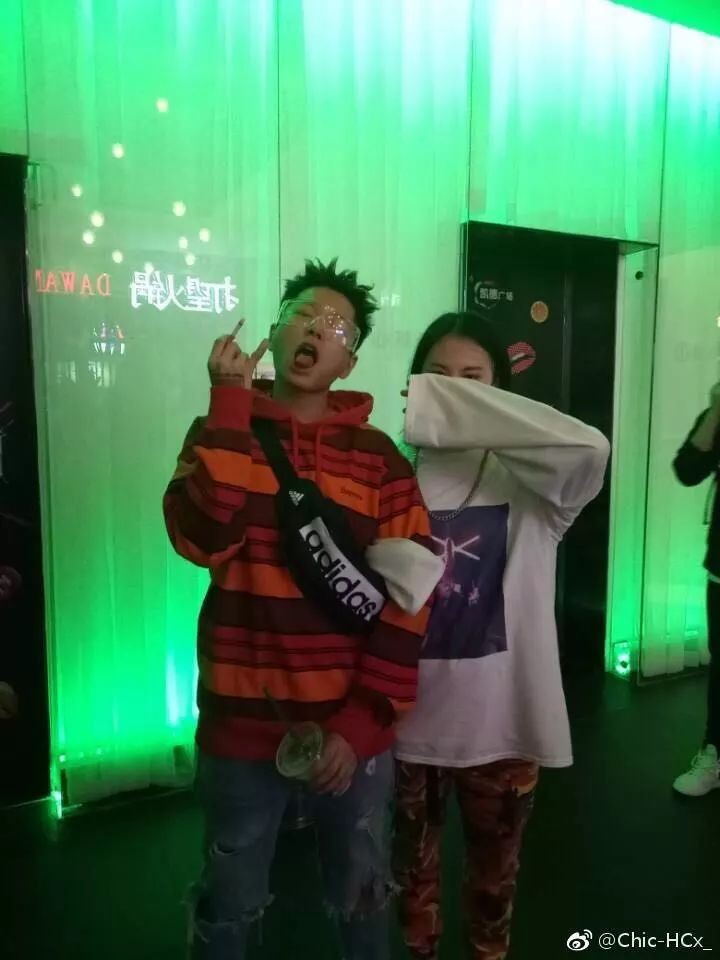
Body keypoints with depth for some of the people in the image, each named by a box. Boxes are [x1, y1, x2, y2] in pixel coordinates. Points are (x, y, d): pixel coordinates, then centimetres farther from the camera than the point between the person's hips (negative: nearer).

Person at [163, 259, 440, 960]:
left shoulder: (380, 458, -2)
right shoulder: (220, 433, 0)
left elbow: (407, 600, -6)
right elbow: (202, 540, -20)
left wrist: (362, 721, -11)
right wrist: (230, 406, -19)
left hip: (352, 724, 1)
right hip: (242, 721, 0)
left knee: (361, 898, 22)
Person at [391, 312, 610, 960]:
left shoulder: (526, 481, -9)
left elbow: (590, 449, -31)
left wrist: (459, 406, -29)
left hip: (501, 718, -1)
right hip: (409, 717, 1)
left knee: (495, 866, 23)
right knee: (412, 861, 24)